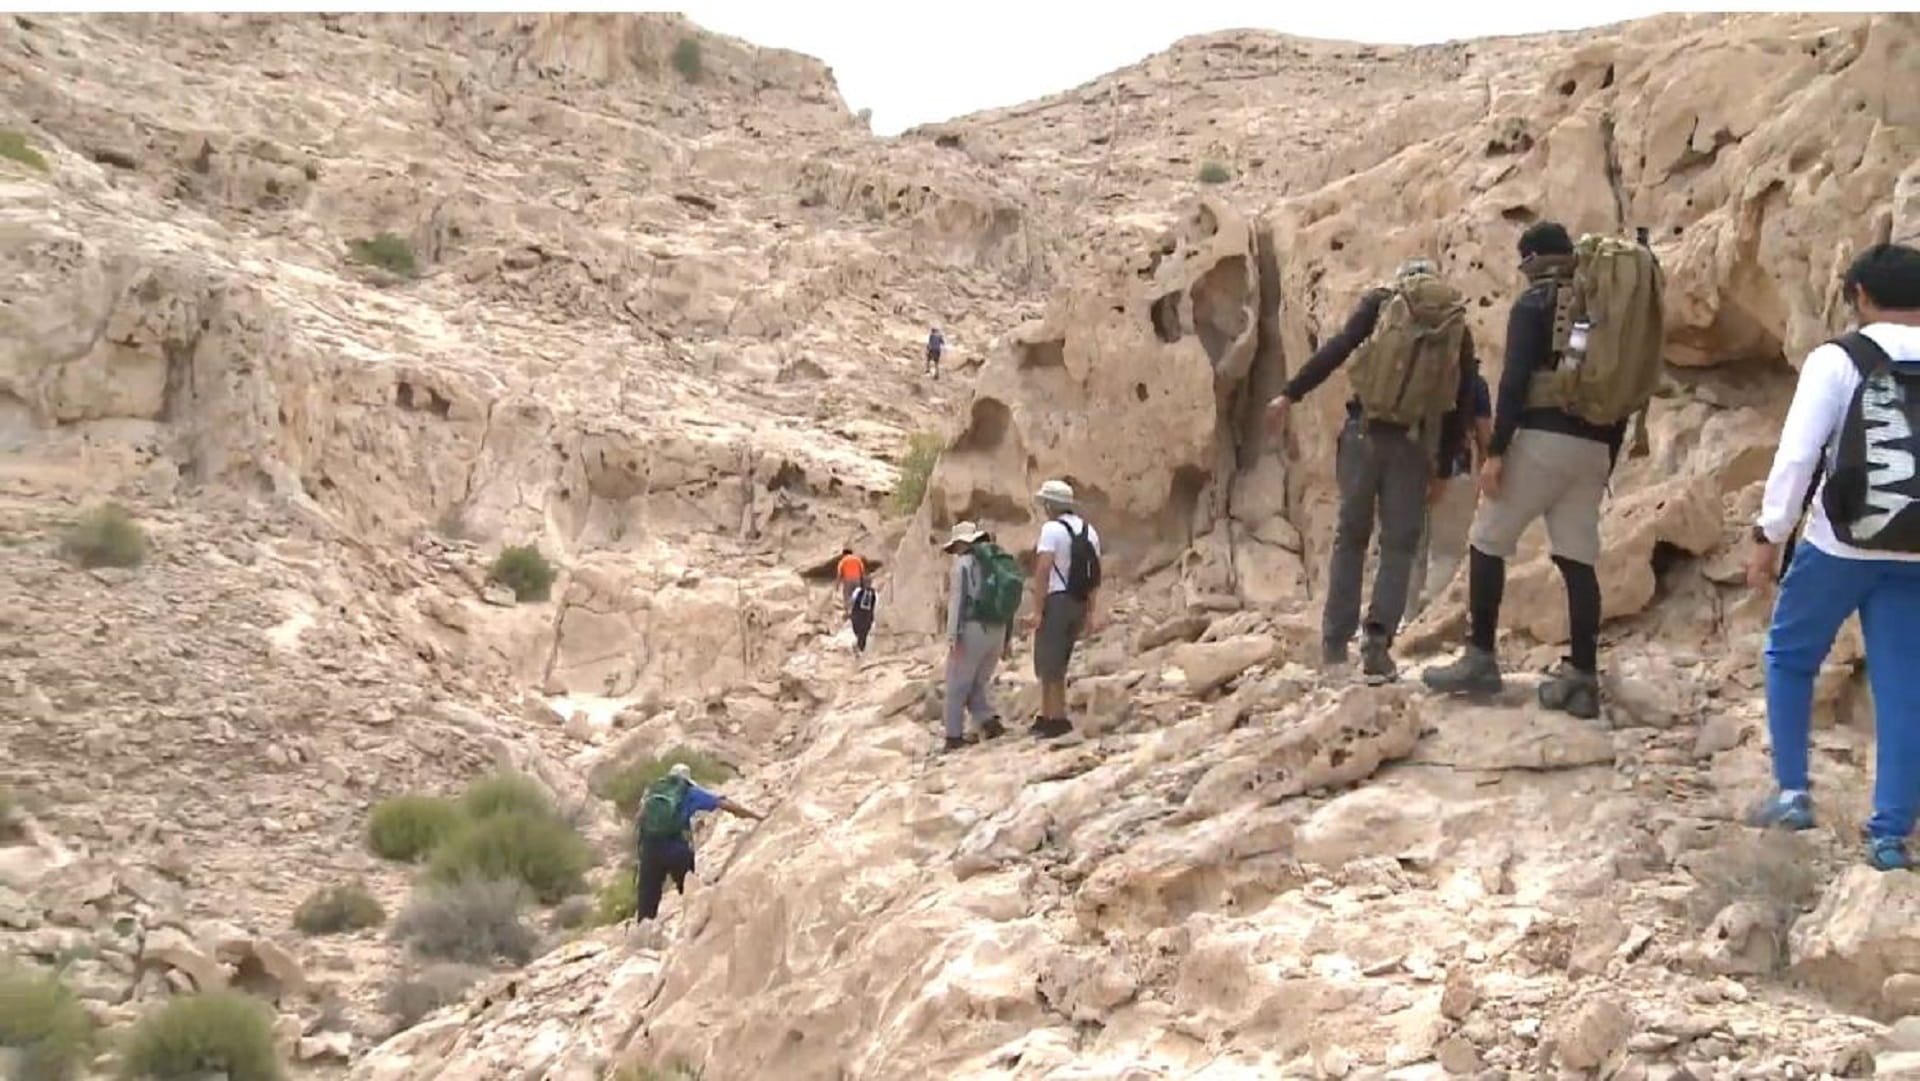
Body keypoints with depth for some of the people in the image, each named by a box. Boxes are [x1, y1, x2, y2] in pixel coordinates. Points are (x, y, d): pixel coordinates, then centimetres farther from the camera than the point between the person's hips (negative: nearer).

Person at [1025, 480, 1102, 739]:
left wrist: (1037, 610, -16)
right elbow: (1095, 574, 11)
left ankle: (1059, 720, -4)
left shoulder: (1052, 528, -10)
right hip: (1079, 603, 8)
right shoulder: (1089, 531, 13)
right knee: (1054, 664, 16)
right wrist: (1092, 613, 13)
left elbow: (1043, 570, -17)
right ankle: (1045, 717, 19)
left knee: (1049, 663, -2)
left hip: (1056, 601, -8)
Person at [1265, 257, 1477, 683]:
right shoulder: (1458, 327, 13)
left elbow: (1338, 348, -6)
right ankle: (1378, 640, -9)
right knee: (1399, 544, 7)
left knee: (1350, 535, 11)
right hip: (1413, 444, 0)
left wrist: (1291, 393, -7)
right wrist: (1443, 462, 16)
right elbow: (1463, 403, 10)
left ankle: (1336, 641, 10)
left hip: (1364, 432, 0)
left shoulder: (1381, 301, 8)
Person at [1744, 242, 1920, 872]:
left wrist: (1768, 536, -3)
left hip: (1839, 547, -3)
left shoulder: (1837, 362, -8)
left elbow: (1797, 455, -11)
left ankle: (1792, 793, 15)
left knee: (1789, 657, 18)